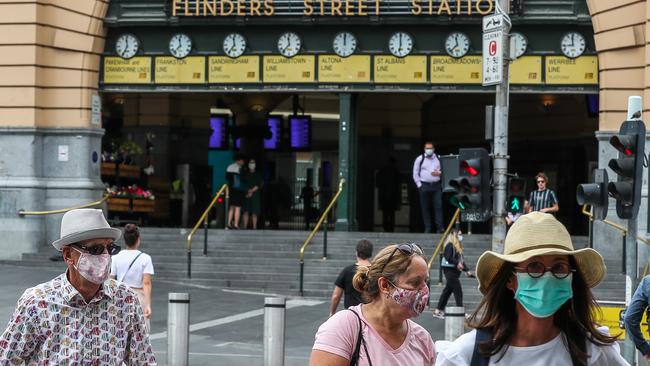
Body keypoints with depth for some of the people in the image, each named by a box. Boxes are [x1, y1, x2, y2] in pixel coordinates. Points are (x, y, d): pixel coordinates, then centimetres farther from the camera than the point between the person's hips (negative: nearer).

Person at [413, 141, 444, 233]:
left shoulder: (438, 159, 10)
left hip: (436, 185, 1)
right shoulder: (419, 159, 5)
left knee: (438, 206, -8)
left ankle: (440, 227, -9)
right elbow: (415, 173, 7)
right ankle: (427, 228, 6)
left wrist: (439, 173, -4)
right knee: (425, 208, 1)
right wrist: (419, 184, -1)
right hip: (424, 186, -1)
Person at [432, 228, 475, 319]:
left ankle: (438, 311, 14)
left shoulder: (458, 247, 18)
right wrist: (457, 263, -29)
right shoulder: (450, 245, -11)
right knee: (458, 290, -9)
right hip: (449, 270, -10)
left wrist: (467, 270, 14)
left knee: (447, 291, 10)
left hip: (455, 271, 10)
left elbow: (461, 260, 20)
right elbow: (448, 258, -21)